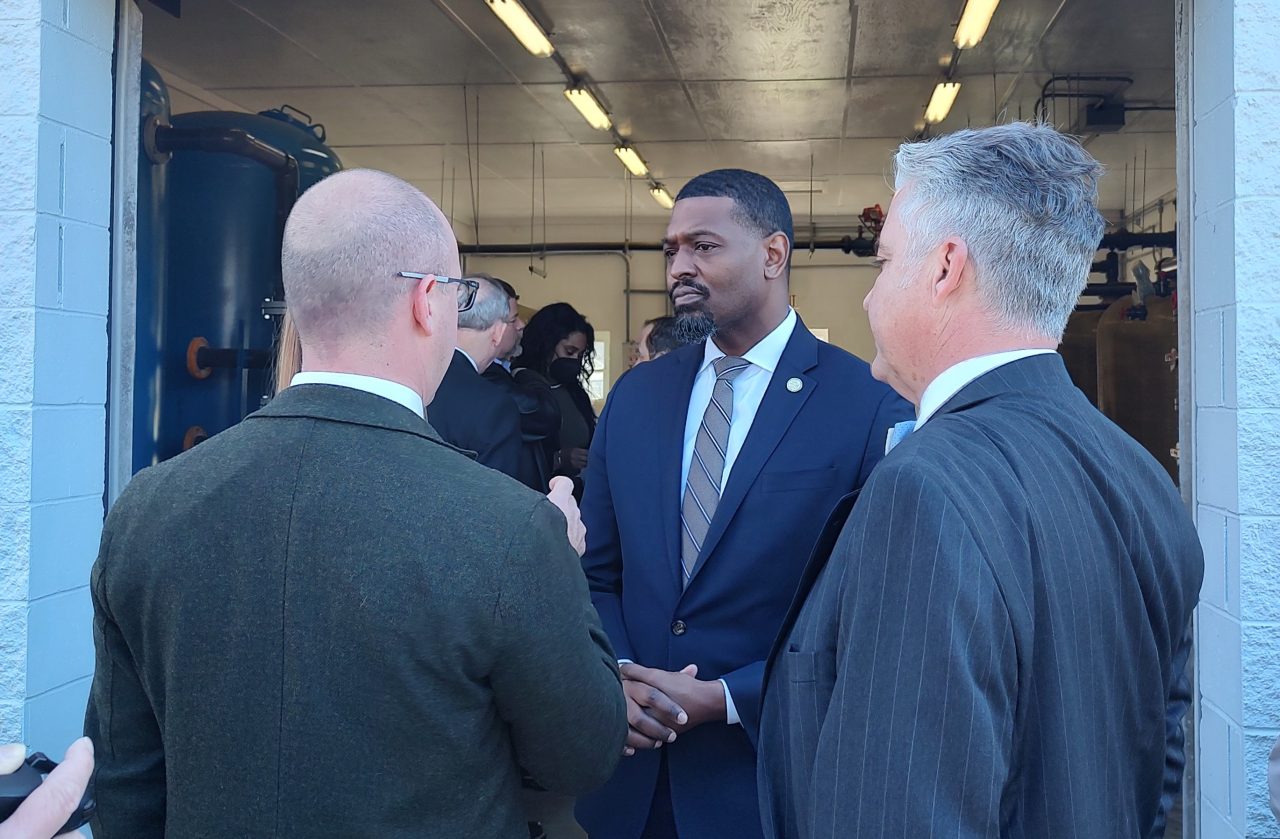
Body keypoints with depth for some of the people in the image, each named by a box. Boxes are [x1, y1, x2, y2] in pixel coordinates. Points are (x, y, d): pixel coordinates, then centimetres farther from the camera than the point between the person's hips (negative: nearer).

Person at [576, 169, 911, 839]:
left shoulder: (871, 408, -11)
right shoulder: (635, 396, 4)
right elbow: (595, 572, 8)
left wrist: (724, 699, -15)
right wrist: (617, 678, -9)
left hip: (772, 776, -4)